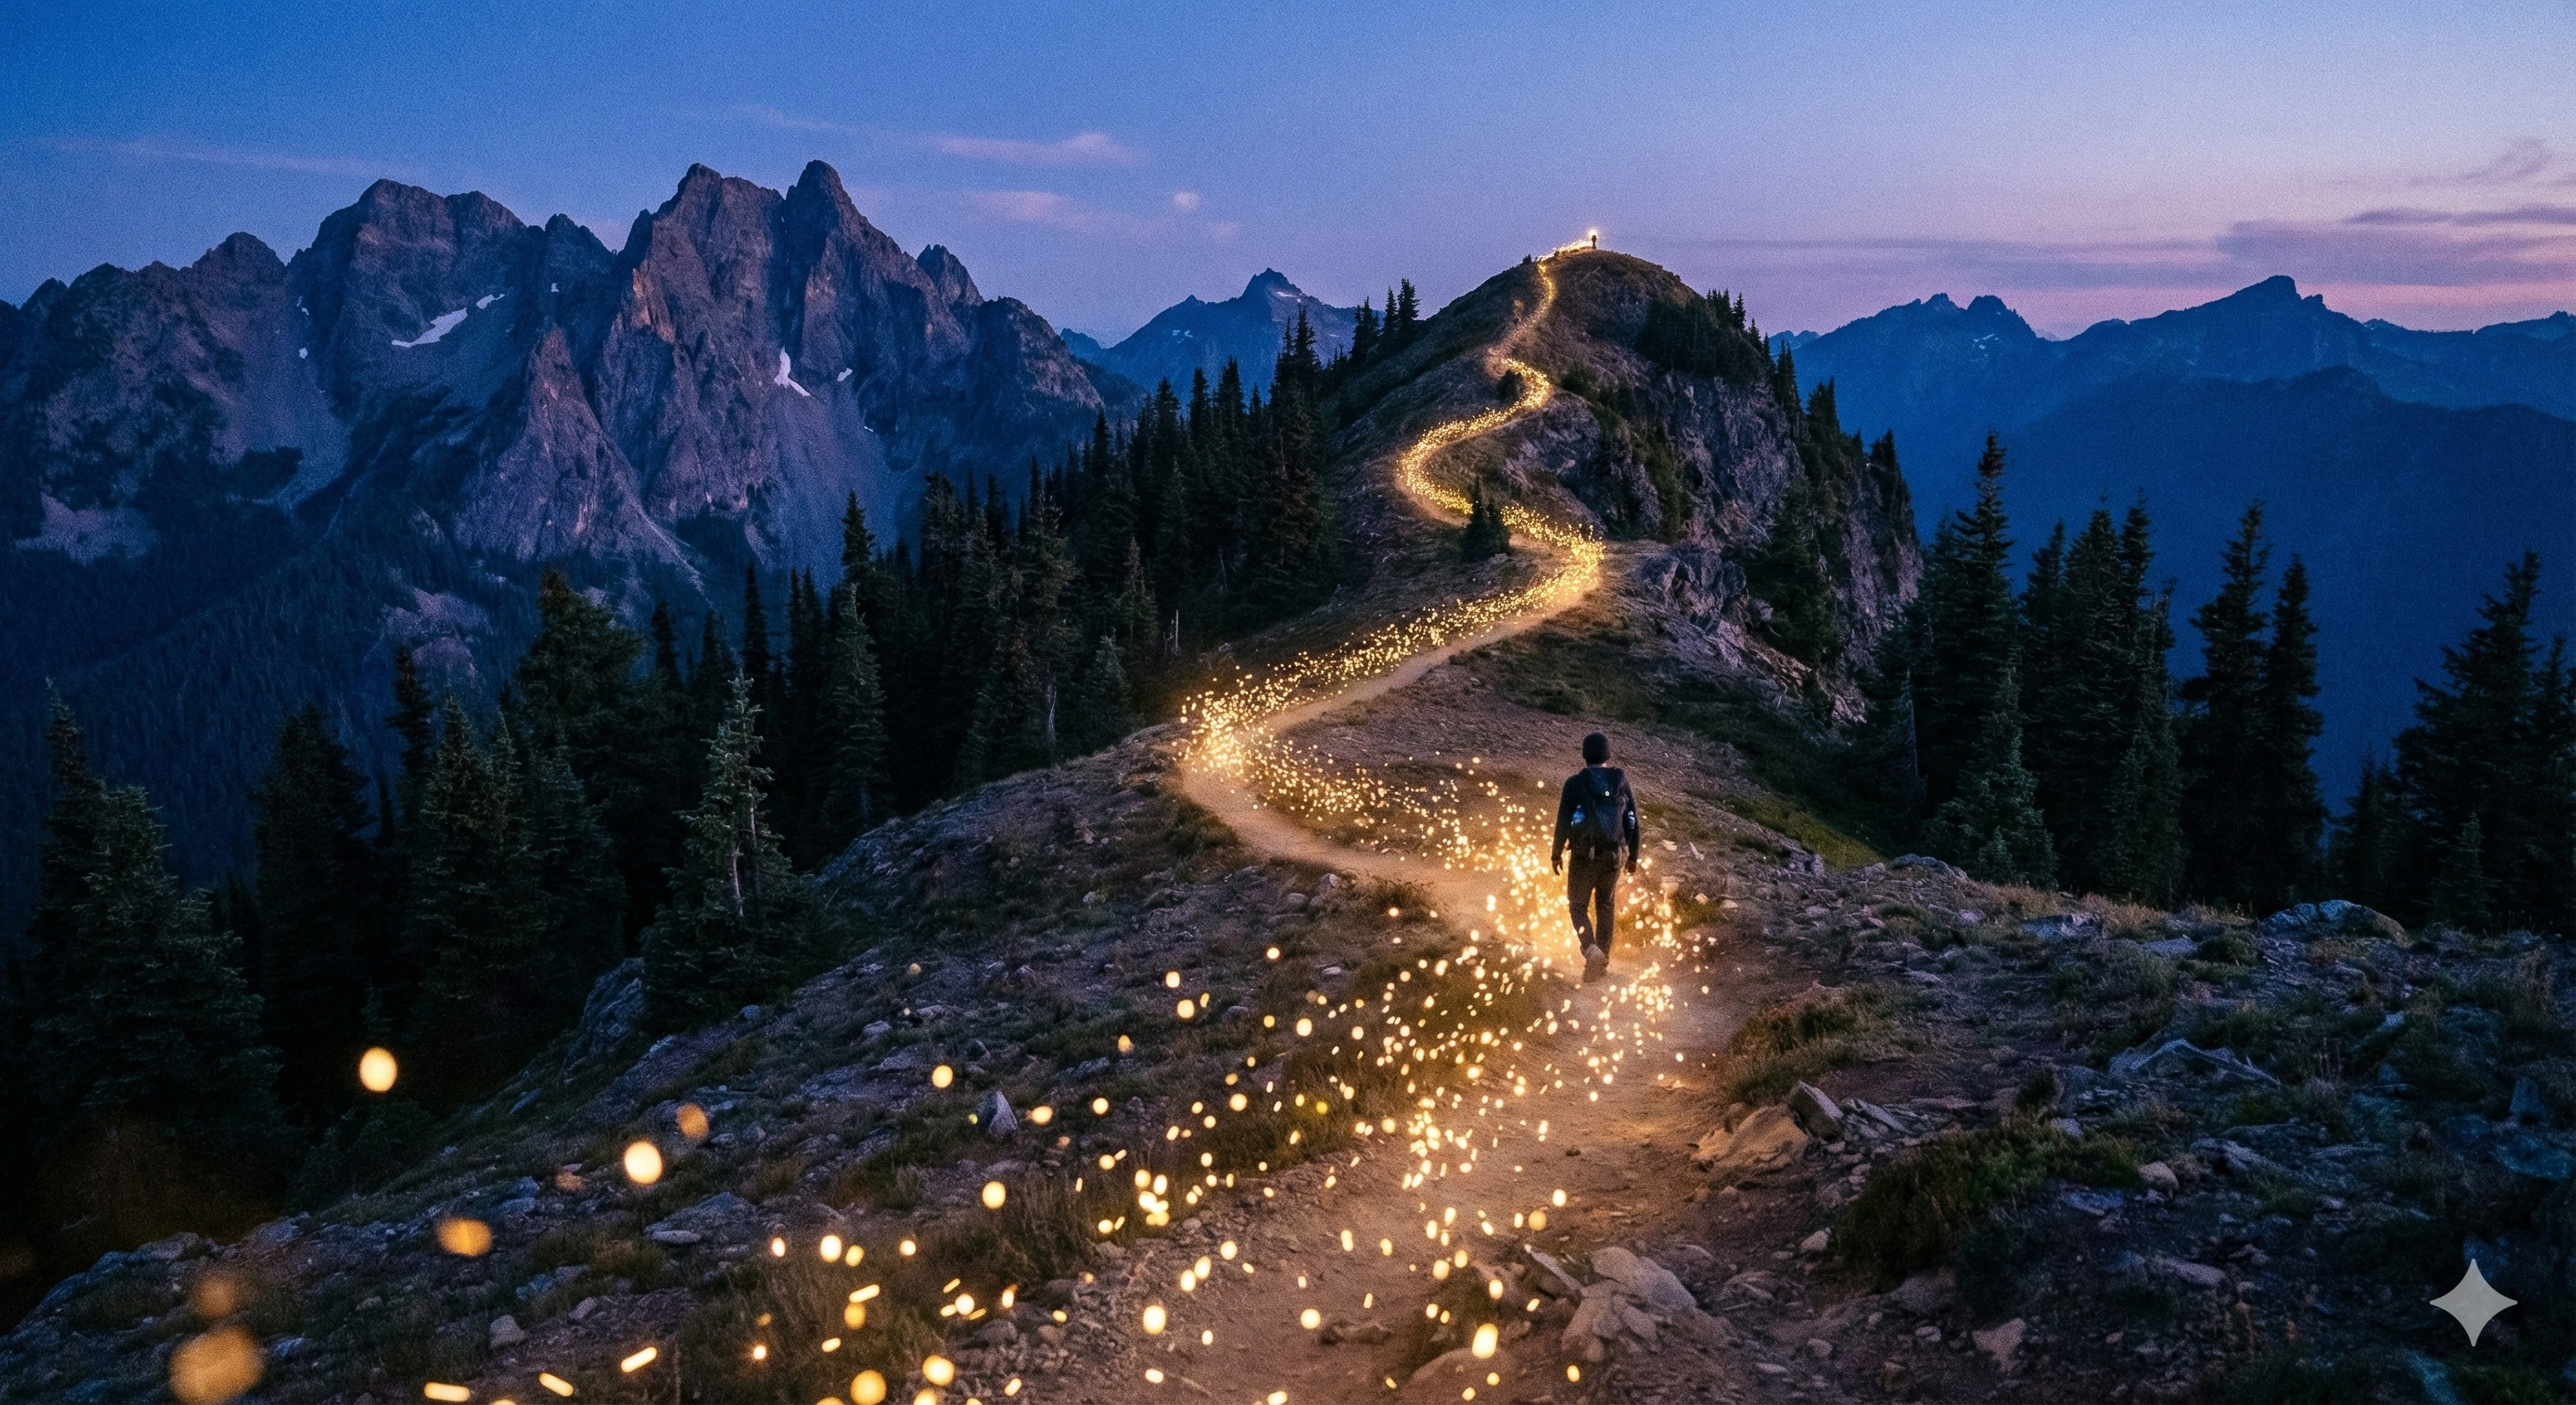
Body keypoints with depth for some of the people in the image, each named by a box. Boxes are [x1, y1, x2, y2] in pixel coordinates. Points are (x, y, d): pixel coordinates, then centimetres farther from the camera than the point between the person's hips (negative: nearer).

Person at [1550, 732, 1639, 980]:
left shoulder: (1575, 783, -11)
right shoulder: (1621, 780, -1)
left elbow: (1563, 822, -10)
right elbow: (1632, 820, 4)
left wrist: (1556, 854, 2)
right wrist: (1633, 855, 14)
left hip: (1584, 856, -3)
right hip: (1613, 855, 3)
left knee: (1578, 905, 10)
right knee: (1606, 906, 17)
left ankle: (1591, 948, -14)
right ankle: (1602, 958, 20)